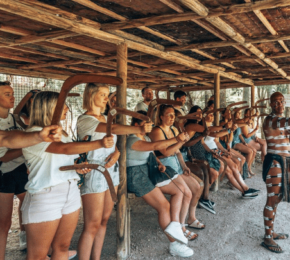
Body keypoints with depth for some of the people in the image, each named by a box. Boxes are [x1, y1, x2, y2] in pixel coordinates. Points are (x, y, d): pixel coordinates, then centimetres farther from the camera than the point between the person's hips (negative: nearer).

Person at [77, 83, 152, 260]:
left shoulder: (106, 118, 14)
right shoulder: (84, 120, -12)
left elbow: (116, 141, 14)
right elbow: (114, 128, -28)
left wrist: (117, 153, -9)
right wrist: (139, 129, -39)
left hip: (112, 171, 8)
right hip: (94, 173, -8)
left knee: (104, 220, 13)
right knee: (92, 225, -3)